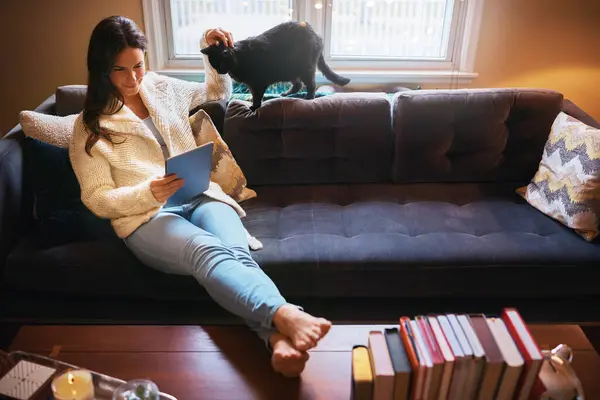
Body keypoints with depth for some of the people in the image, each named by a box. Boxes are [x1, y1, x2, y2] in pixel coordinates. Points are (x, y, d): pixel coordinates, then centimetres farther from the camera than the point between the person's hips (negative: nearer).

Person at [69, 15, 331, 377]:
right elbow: (97, 199, 1)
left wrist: (213, 52, 16)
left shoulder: (161, 87, 19)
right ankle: (286, 316, -62)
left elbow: (218, 92, 34)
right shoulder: (91, 126, 6)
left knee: (236, 252, -33)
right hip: (147, 215, -3)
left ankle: (279, 338, -57)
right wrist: (149, 193, -17)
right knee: (208, 252, -38)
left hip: (199, 196, 4)